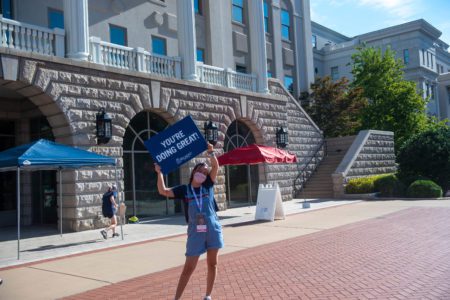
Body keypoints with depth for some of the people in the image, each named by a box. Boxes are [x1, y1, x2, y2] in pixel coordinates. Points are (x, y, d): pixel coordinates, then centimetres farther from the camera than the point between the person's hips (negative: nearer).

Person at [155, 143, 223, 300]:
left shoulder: (208, 185, 4)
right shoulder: (184, 189, 1)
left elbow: (216, 166, -5)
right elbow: (163, 191, -9)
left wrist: (210, 152, -18)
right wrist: (159, 173, -17)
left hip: (213, 230, 2)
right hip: (195, 232, -2)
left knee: (212, 264, 10)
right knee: (188, 267, 2)